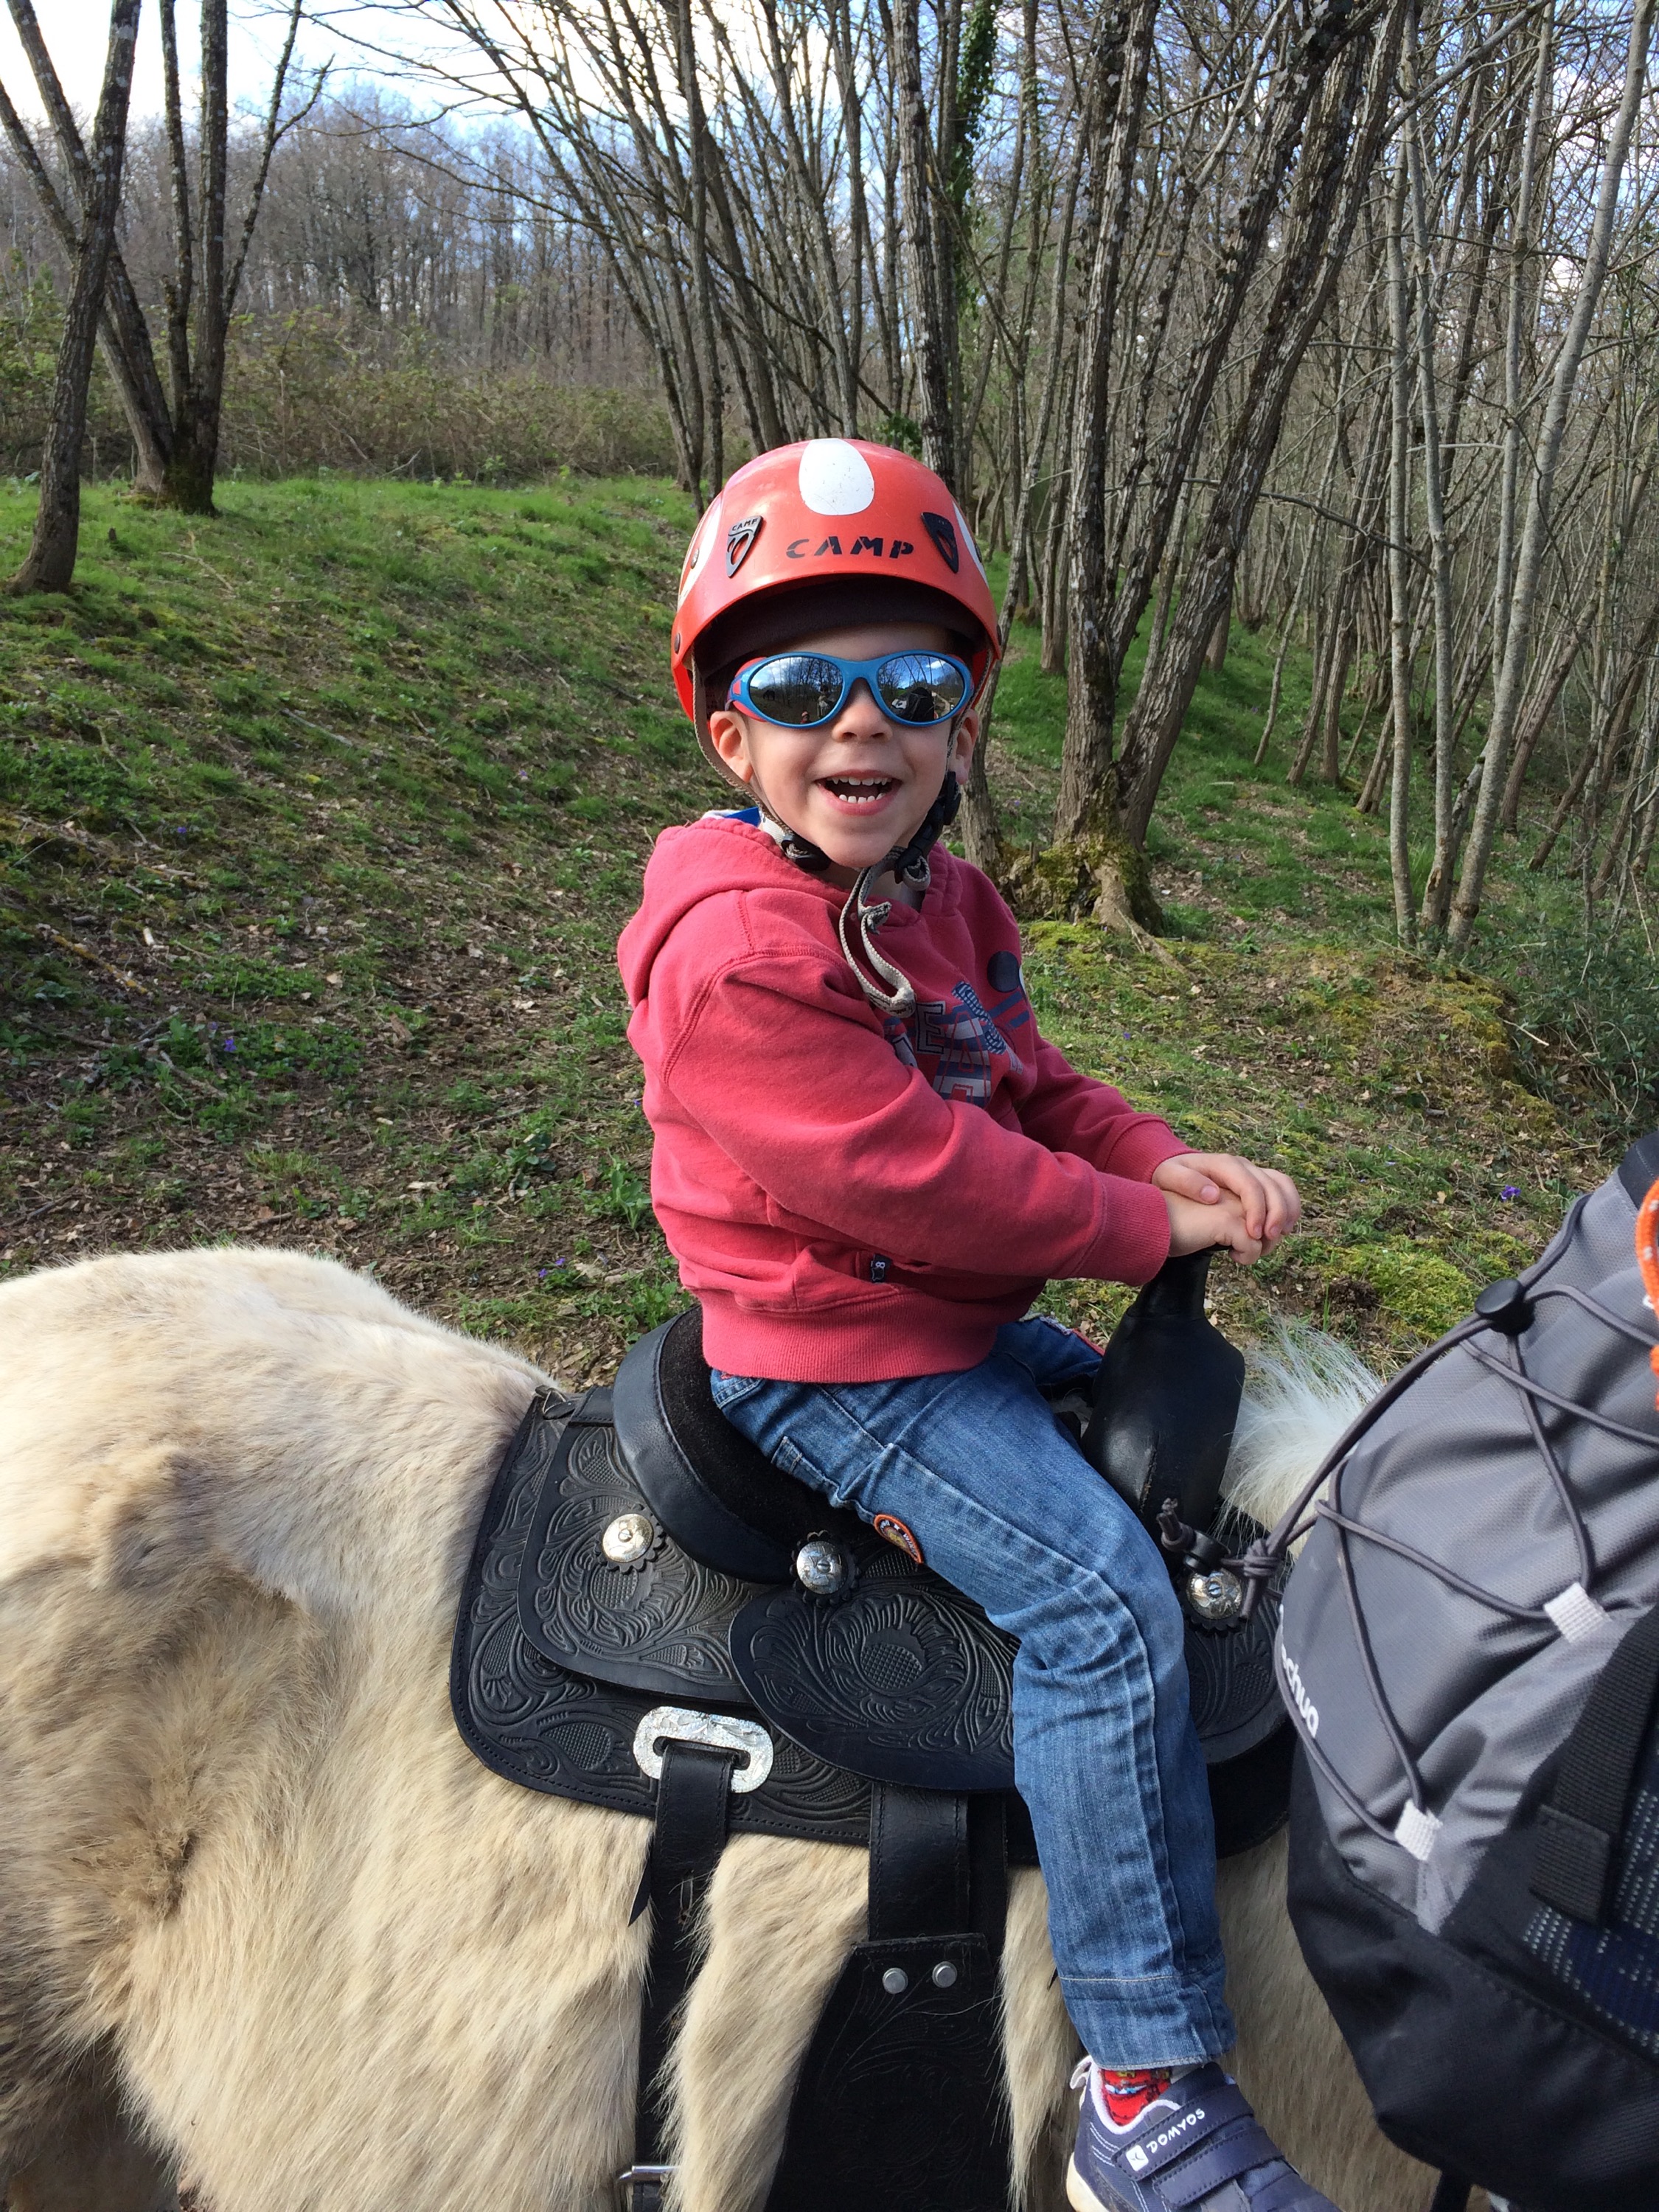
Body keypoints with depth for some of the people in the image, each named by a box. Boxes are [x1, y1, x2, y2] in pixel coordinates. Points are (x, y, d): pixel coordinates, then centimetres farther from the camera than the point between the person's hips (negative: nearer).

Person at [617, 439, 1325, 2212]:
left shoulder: (940, 898, 8)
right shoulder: (736, 950, -23)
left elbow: (1026, 1085, 15)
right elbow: (914, 1176, -26)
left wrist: (1161, 1155, -5)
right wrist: (1151, 1228, -16)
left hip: (966, 1317, 10)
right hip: (834, 1366, -10)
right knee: (1101, 1597, -20)